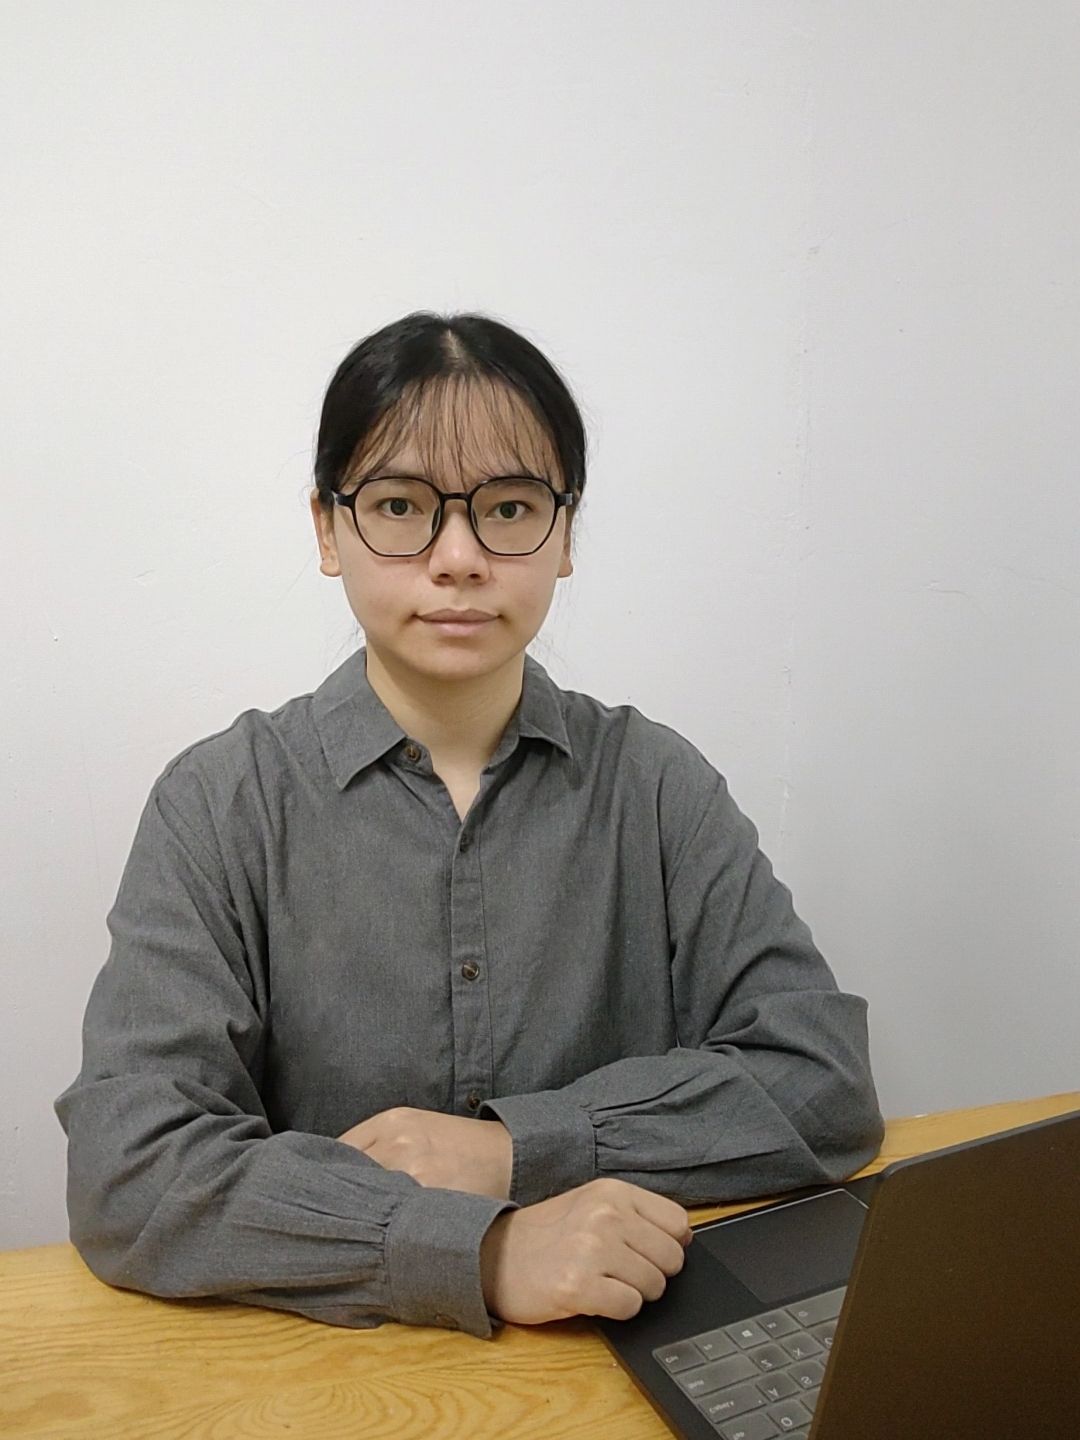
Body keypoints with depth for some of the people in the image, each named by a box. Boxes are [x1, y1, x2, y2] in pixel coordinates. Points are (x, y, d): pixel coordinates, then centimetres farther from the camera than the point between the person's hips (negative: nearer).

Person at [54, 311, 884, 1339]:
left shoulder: (655, 781, 0)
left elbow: (824, 1081, -4)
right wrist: (485, 1250, -24)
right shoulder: (223, 803, -5)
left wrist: (511, 1147, -13)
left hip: (628, 1351, 2)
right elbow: (126, 1174, -14)